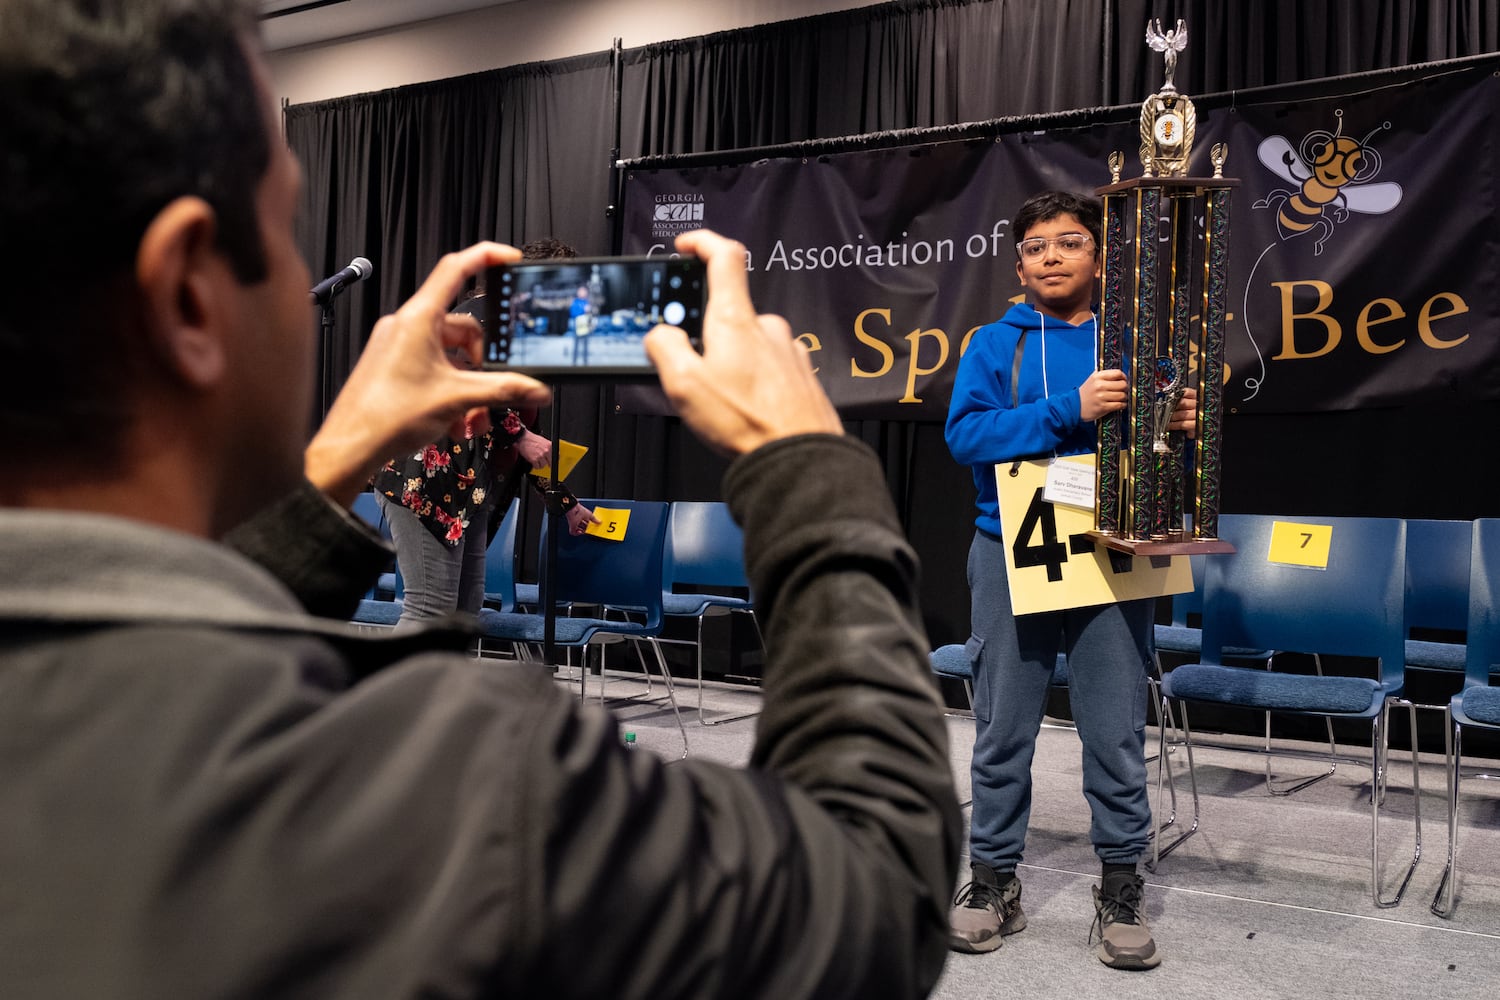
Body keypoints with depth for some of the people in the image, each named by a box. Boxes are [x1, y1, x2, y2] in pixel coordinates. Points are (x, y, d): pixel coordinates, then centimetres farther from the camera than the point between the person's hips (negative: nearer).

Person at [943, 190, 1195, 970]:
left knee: (1116, 733, 3)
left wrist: (1180, 427, -13)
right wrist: (1069, 410, -19)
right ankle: (993, 881, 22)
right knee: (1003, 730, 8)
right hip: (1011, 553, 0)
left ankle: (1121, 888, 19)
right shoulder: (994, 345, 6)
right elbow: (965, 435, -10)